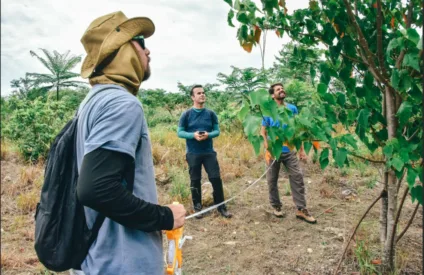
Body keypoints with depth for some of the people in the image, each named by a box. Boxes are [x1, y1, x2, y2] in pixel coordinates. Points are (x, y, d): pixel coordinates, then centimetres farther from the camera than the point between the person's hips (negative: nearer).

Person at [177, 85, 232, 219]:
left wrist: (208, 134, -17)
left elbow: (217, 131, 4)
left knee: (216, 178, 1)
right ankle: (197, 207, 23)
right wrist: (193, 135, -20)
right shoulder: (186, 114, -2)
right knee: (195, 181, 8)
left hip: (209, 152, 1)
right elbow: (180, 132, -2)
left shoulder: (211, 113, 3)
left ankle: (221, 206, 14)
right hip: (193, 154, -1)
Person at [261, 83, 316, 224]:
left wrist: (301, 149, 5)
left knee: (297, 178, -2)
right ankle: (276, 206, 24)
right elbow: (263, 132, -4)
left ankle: (301, 209, 6)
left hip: (290, 151, 2)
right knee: (272, 180, 7)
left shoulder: (292, 109, 3)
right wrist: (267, 150, -14)